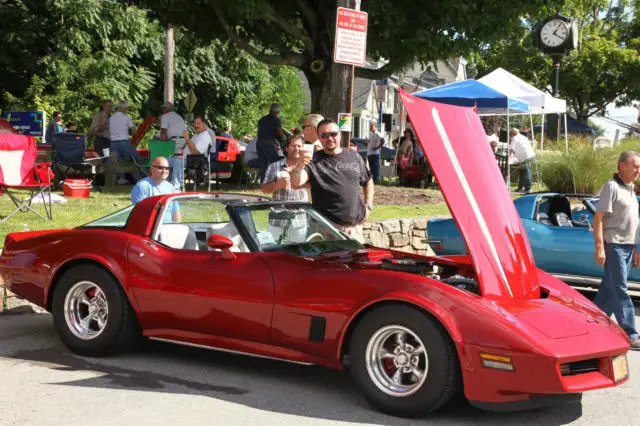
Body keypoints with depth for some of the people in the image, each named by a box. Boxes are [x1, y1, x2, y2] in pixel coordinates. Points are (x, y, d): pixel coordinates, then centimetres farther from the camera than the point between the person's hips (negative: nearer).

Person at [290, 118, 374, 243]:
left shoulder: (353, 156, 11)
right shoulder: (315, 161, -1)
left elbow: (368, 181, 24)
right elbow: (296, 184, -15)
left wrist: (368, 205, 11)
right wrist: (299, 167, -36)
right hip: (326, 227, -4)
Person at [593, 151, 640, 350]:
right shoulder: (612, 187, -10)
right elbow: (598, 218, -14)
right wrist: (599, 247, -21)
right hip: (614, 246, -8)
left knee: (609, 288, 11)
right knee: (619, 290, -7)